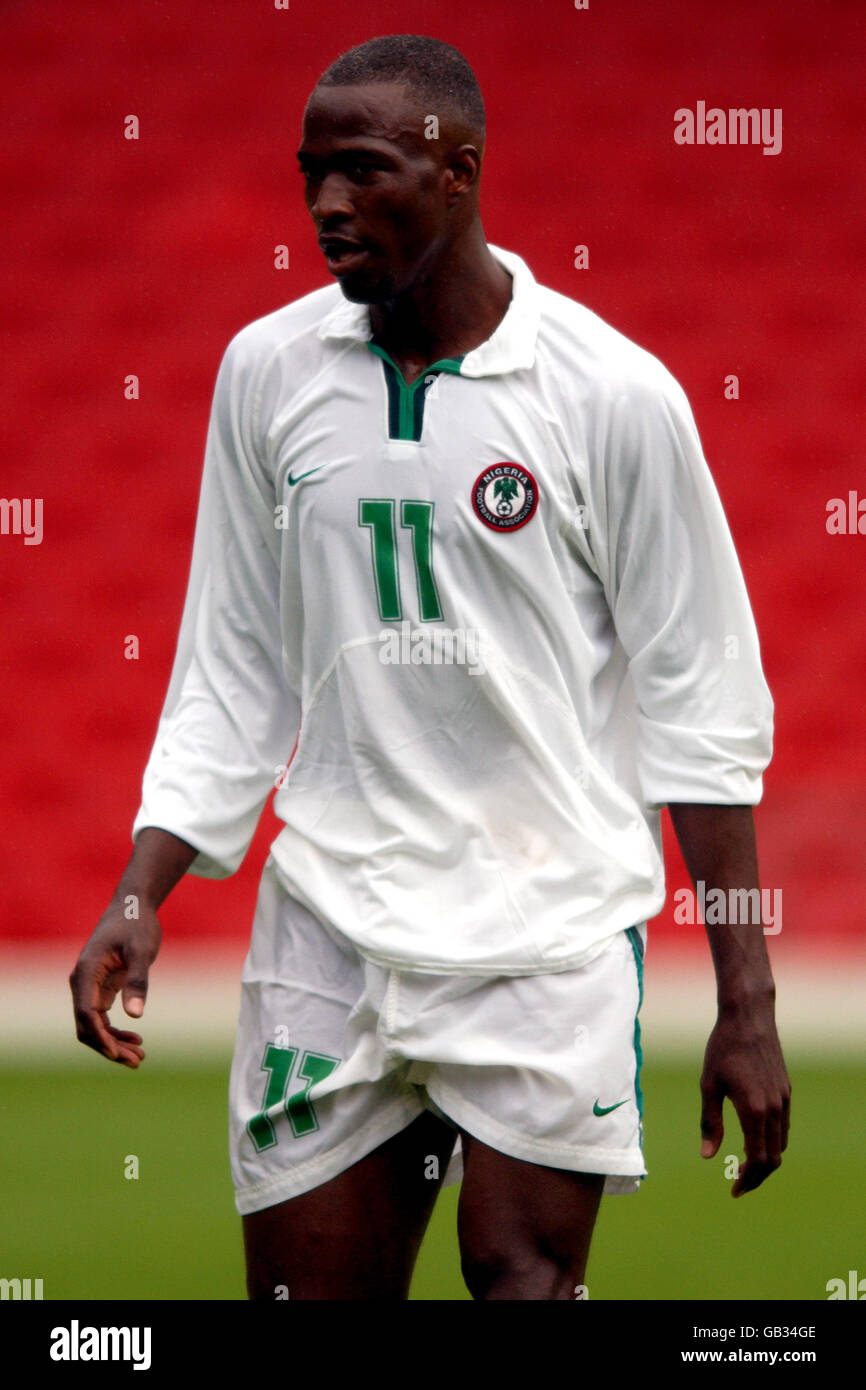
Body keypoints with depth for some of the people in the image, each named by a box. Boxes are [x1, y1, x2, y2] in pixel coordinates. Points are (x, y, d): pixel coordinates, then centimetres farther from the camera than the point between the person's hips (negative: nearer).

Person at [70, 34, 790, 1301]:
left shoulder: (613, 393, -5)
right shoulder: (267, 369, 6)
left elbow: (702, 709, -1)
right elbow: (232, 674, 13)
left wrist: (745, 1005, -3)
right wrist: (140, 897, 2)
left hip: (550, 925, -3)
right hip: (328, 922, 3)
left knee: (523, 1275, -14)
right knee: (307, 1285, 2)